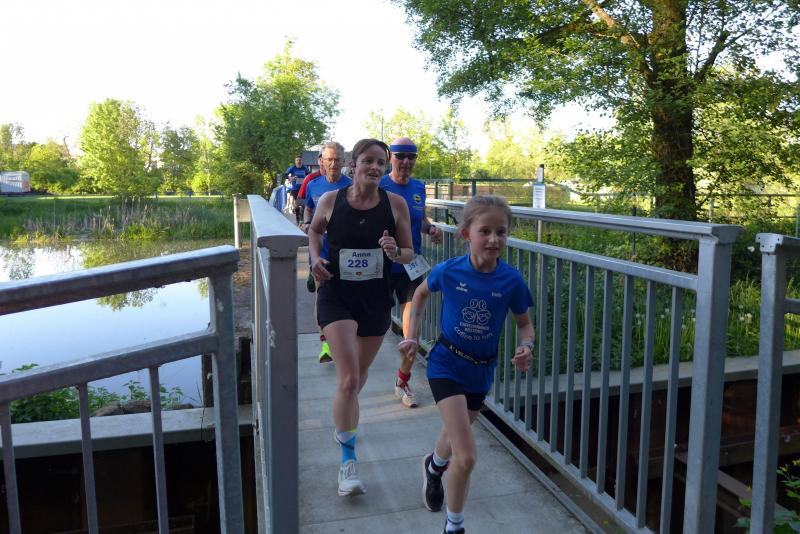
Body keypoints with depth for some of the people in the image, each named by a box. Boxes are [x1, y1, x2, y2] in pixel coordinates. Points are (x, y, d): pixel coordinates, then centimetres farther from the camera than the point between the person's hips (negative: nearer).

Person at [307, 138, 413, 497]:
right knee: (349, 380, -14)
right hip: (336, 296, -2)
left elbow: (409, 253, 2)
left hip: (376, 299, 2)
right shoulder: (330, 201, -7)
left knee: (359, 376, 19)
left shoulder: (395, 204, -7)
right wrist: (315, 258, -5)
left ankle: (344, 425, 51)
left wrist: (395, 252, -21)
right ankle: (348, 461, 3)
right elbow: (314, 230, 14)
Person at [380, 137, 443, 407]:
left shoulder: (419, 187, 5)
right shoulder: (378, 186, -9)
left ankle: (403, 383, 17)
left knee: (413, 328, -1)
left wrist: (431, 229, -1)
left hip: (412, 266, 3)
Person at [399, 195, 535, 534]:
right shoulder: (448, 271, -18)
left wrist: (526, 347, -22)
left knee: (454, 436, 27)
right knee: (466, 456, -14)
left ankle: (433, 466, 64)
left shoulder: (511, 280, -16)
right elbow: (421, 293, 4)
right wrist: (413, 335, -2)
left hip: (482, 370, 3)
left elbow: (524, 324, -1)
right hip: (446, 365, -3)